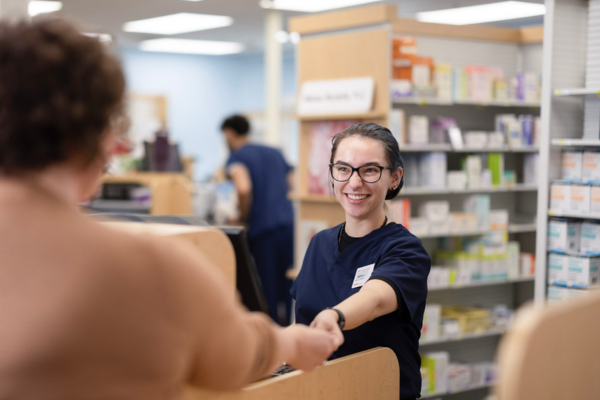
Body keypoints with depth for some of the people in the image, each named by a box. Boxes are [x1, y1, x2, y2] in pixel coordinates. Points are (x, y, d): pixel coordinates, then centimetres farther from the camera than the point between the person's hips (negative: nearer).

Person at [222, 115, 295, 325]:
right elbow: (291, 183, 21)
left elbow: (244, 188, -19)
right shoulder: (275, 152, 19)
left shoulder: (237, 157, -1)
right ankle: (286, 321, 19)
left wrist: (243, 217, -5)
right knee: (287, 283, 13)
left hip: (262, 226, -6)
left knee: (266, 285, 2)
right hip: (288, 220, 6)